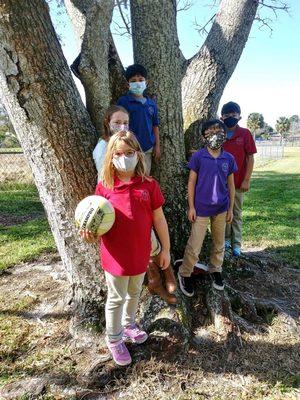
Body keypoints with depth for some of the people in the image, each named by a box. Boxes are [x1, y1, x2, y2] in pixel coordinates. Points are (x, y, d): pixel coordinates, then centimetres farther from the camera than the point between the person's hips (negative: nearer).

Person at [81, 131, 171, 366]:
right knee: (116, 298, 15)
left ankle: (129, 324, 51)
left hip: (141, 253, 2)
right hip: (115, 255, -2)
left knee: (134, 293, 25)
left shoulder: (149, 185, -8)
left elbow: (159, 219, -2)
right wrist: (91, 234, -23)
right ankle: (114, 339, 37)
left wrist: (166, 249, 2)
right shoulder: (105, 186, -9)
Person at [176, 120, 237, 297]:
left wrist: (231, 208, 6)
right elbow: (191, 183, -5)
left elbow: (231, 185, 7)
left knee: (219, 243, 17)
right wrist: (191, 207, -7)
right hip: (201, 209, -3)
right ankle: (185, 274, 21)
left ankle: (215, 270, 39)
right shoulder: (198, 156, -8)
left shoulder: (229, 159, 0)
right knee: (194, 246, 1)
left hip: (221, 209, 4)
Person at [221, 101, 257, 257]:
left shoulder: (245, 134, -5)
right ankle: (226, 239, 26)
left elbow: (250, 158, -4)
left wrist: (247, 180, -9)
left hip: (238, 182, -2)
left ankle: (236, 243, 18)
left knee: (237, 213, 9)